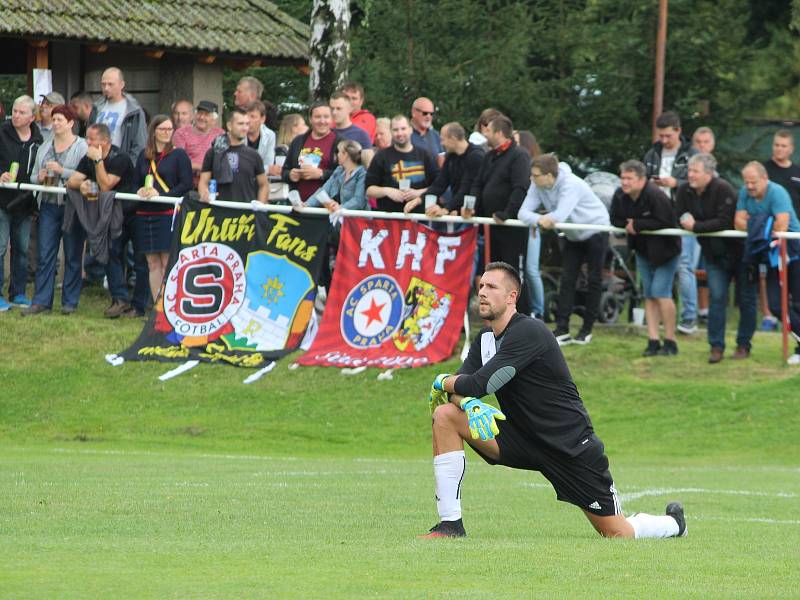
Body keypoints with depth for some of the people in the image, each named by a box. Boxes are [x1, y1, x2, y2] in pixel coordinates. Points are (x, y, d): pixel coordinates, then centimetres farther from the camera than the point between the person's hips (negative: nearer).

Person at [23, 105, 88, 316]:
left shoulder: (81, 147, -5)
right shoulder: (45, 148, 14)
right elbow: (33, 176, 20)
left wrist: (62, 171, -19)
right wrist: (39, 177, -2)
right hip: (49, 205, 5)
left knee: (73, 256, 2)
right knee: (45, 254, 2)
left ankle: (70, 301, 9)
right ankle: (41, 301, 4)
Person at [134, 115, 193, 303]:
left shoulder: (179, 155, 0)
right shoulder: (144, 156, 15)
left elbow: (186, 185, -5)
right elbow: (136, 182, 19)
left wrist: (160, 194, -14)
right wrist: (140, 191, -4)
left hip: (169, 215, -5)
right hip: (145, 215, 5)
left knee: (168, 263, -8)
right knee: (153, 264, 5)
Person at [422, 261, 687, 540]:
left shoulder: (529, 332, -21)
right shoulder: (485, 338, 6)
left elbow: (479, 384, -26)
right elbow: (460, 387, -1)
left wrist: (442, 382, -7)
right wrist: (468, 404, -25)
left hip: (571, 445, -7)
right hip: (522, 437, 7)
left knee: (618, 533, -3)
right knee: (445, 415, -12)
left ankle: (674, 523, 32)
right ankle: (450, 525, -10)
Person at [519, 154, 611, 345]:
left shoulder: (571, 185, -34)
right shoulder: (537, 186, -13)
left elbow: (560, 216, -44)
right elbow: (524, 212, -23)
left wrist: (544, 218, -28)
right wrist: (539, 220, -43)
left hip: (596, 230, -6)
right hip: (573, 236, 6)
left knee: (594, 280, 1)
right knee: (567, 280, -3)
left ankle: (587, 329, 11)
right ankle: (562, 330, -7)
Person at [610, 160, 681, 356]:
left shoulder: (655, 195, -27)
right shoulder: (620, 196, -5)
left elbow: (666, 222, -30)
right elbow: (615, 220, 0)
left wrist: (638, 225, -25)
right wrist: (628, 226, -20)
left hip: (665, 251, -7)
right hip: (643, 251, 7)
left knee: (661, 292, -13)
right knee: (649, 295, 7)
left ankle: (670, 342, -3)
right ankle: (653, 341, 10)